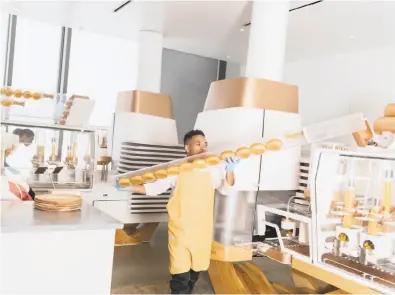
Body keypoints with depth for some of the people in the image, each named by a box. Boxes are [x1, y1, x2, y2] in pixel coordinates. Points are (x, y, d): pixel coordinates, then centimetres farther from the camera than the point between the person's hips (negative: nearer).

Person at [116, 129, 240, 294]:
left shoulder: (212, 169, 2)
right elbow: (155, 187, 0)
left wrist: (230, 171, -22)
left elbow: (227, 190, -3)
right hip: (180, 228, -3)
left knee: (196, 269, 17)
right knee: (180, 271, -3)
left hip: (202, 229, 3)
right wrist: (129, 187, -9)